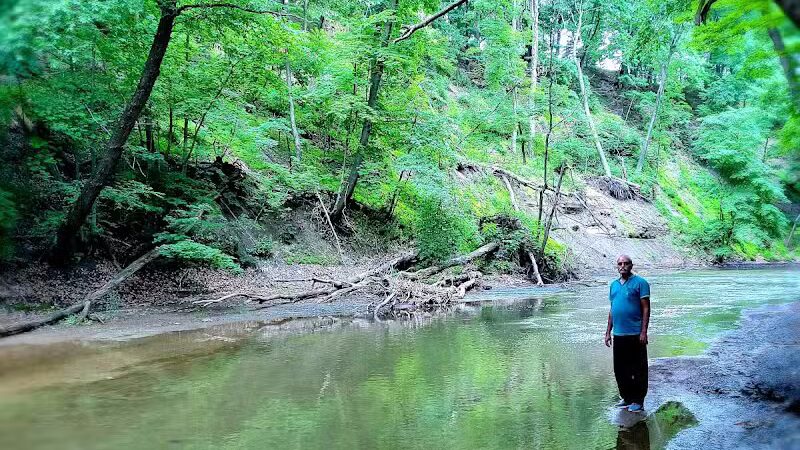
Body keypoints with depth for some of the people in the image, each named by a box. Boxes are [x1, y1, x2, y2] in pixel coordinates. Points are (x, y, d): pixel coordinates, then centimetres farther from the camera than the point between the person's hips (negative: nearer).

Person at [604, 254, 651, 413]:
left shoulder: (640, 283, -5)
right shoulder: (614, 285, 14)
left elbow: (646, 309, -8)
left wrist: (643, 332, -15)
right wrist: (608, 332, 16)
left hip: (635, 334, -6)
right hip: (618, 334, 7)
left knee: (638, 369, 1)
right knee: (620, 369, 11)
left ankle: (638, 401, 10)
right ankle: (626, 398, 24)